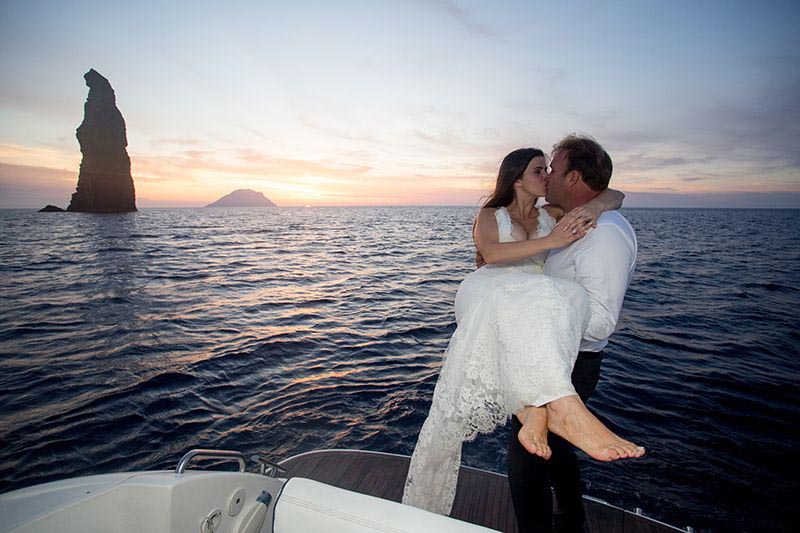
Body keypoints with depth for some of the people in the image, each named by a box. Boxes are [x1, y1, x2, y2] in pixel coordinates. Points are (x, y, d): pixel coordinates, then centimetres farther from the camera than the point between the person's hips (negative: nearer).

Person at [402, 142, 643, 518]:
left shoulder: (552, 216, 27)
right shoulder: (490, 215, 17)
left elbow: (614, 195, 22)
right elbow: (491, 253, -7)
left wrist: (593, 207, -3)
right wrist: (549, 241, -19)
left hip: (538, 307, 3)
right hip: (485, 298, -3)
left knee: (567, 296, -32)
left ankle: (538, 416, -45)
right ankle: (565, 410, -51)